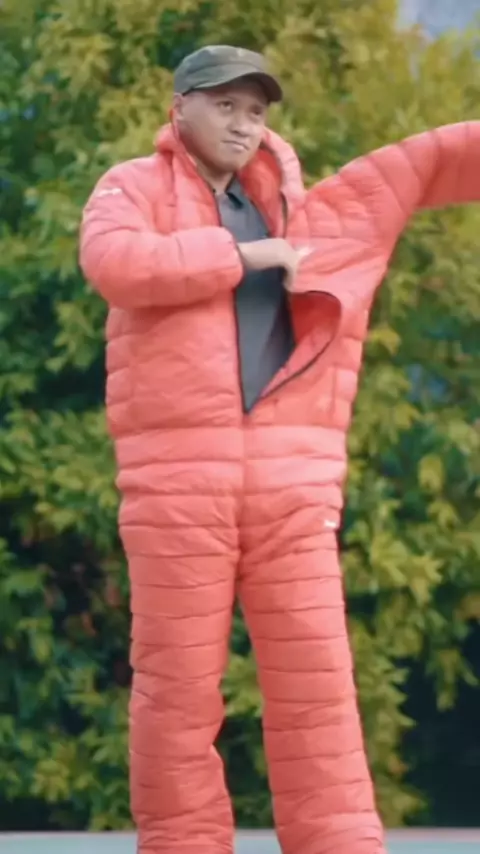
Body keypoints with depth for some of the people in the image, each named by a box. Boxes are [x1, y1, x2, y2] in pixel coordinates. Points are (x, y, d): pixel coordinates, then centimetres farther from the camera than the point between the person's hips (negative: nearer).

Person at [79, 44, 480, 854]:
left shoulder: (300, 206, 18)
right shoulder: (133, 188, 7)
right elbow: (113, 262, -15)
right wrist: (241, 255, -8)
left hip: (290, 475, 3)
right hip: (177, 474, -3)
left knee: (315, 680, -1)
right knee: (178, 686, -2)